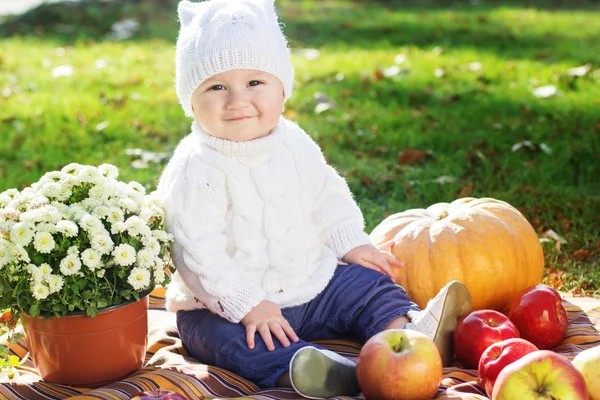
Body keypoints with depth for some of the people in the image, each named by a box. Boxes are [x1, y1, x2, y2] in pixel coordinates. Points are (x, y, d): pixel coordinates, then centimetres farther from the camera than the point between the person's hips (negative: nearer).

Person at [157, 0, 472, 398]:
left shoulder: (295, 144, 0)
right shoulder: (194, 170, -21)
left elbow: (328, 195, 16)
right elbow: (198, 251, -24)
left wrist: (350, 243, 7)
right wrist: (245, 304, -27)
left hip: (310, 280, 7)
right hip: (224, 303, -6)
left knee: (367, 284, 1)